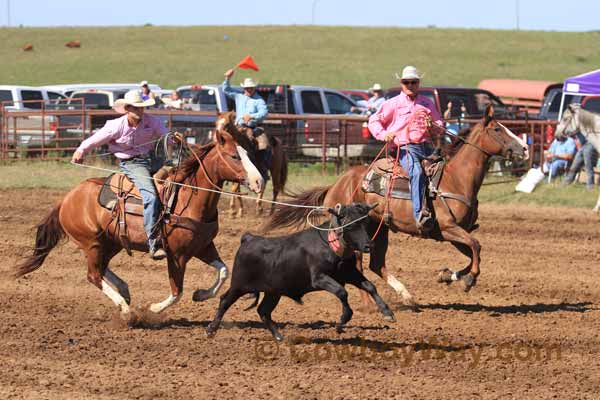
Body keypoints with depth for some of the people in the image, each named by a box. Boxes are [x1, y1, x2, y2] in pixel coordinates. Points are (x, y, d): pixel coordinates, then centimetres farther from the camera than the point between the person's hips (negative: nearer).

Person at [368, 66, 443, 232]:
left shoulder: (427, 103, 21)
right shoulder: (394, 103, 10)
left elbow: (440, 125, 25)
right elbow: (374, 120, 12)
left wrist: (434, 127, 1)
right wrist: (383, 134, -7)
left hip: (427, 147, 5)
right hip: (406, 148, -5)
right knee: (417, 172, -33)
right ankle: (420, 215, -46)